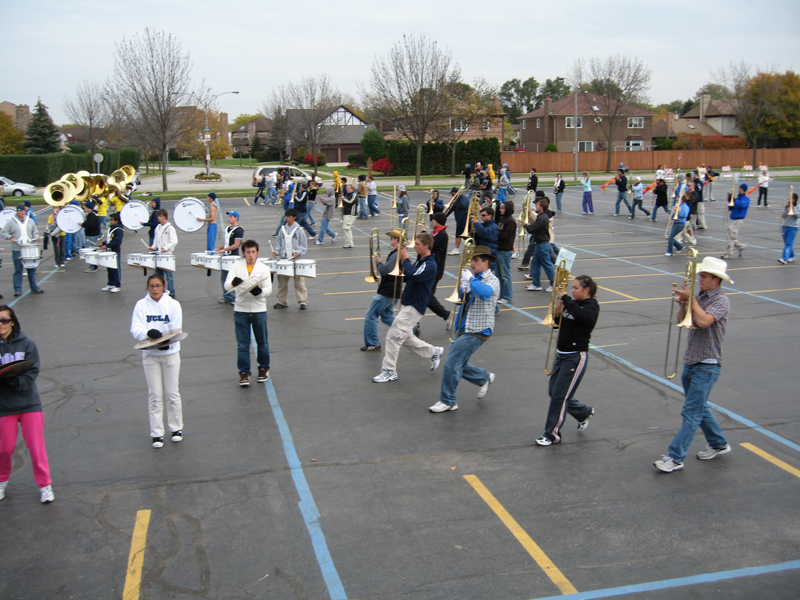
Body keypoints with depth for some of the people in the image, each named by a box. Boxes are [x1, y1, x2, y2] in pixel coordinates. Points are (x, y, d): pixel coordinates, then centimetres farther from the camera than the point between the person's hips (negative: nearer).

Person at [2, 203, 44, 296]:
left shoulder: (30, 221, 12)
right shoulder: (11, 222, 1)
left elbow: (35, 232, 17)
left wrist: (36, 237, -4)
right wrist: (10, 237, -16)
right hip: (17, 250, -3)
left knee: (32, 269, 8)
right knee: (18, 270, 0)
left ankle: (34, 288, 16)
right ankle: (17, 290, 4)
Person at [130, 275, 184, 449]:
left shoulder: (173, 304, -2)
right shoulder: (141, 305, -1)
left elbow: (176, 329, -8)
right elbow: (135, 329, -10)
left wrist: (166, 341, -28)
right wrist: (148, 333, -31)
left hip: (170, 353, 0)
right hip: (149, 355, 1)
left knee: (172, 394, 7)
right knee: (155, 396, 5)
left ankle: (176, 428, 24)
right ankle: (156, 433, 13)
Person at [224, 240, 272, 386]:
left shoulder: (264, 268, 2)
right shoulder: (236, 266, 1)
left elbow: (269, 288, -4)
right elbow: (227, 286, -11)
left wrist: (260, 291, -27)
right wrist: (233, 282, -35)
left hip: (259, 310, 0)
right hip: (241, 310, 0)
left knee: (262, 342, 11)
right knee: (242, 344, 3)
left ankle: (264, 368, 29)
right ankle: (244, 372, 13)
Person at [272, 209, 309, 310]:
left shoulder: (299, 229, -3)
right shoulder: (283, 229, 9)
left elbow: (304, 245, -2)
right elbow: (279, 243, 16)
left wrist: (298, 252, -17)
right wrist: (277, 252, 0)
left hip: (295, 259, -4)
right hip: (283, 259, 4)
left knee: (299, 282, -2)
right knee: (282, 282, 8)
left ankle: (303, 302, 4)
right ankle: (282, 301, 19)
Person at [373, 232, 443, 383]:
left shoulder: (430, 265, -17)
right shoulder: (419, 261, 13)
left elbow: (414, 275, -33)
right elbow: (408, 277, 18)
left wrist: (405, 259, -18)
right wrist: (402, 263, 0)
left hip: (414, 307, -10)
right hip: (407, 304, 10)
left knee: (393, 336, -9)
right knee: (405, 337, 18)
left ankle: (389, 371, 1)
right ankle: (434, 352, 31)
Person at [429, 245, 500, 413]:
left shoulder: (492, 280, -10)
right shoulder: (474, 278, 11)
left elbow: (484, 292, -34)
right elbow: (459, 300, 15)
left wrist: (470, 278, -24)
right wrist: (461, 289, -5)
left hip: (477, 331, -8)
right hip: (463, 329, 8)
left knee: (452, 363, -11)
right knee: (458, 365, 14)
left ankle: (448, 401, 3)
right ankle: (484, 378, 36)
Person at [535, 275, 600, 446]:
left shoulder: (592, 306, -10)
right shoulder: (571, 304, 10)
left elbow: (582, 315, -34)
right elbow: (555, 323, 10)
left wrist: (566, 299, -25)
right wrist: (558, 309, -7)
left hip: (576, 357, -8)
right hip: (562, 354, 8)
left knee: (560, 395, -6)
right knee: (554, 391, 14)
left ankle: (552, 434, 6)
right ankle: (584, 412, 36)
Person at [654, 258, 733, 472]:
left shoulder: (721, 301, -13)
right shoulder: (699, 296, 9)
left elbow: (704, 321, -30)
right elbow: (682, 322, 7)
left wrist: (691, 299, -21)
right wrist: (682, 304, -10)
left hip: (707, 366, -8)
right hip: (691, 363, 8)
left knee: (691, 413, -6)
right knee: (699, 408, 20)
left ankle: (675, 458, -5)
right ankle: (719, 444, 38)